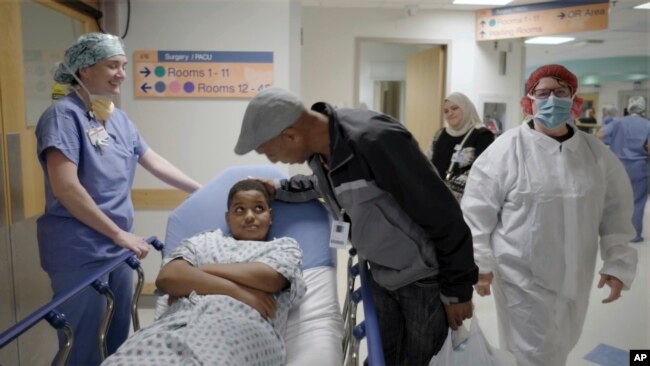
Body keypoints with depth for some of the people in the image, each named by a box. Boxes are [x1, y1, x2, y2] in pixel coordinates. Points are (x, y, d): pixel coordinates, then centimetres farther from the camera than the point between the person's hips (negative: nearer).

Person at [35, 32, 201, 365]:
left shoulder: (119, 119, 9)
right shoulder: (64, 114, -13)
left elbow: (155, 162, 14)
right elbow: (65, 188, -20)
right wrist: (119, 233, -17)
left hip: (116, 247, 7)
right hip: (79, 251, -7)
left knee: (117, 339, 17)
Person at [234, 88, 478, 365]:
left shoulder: (376, 141, -33)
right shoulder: (321, 146, -8)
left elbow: (443, 216, -25)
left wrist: (457, 291, -15)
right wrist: (280, 189, 5)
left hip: (425, 279, -6)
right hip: (380, 276, 7)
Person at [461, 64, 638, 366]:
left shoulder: (597, 153, 1)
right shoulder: (506, 150, -13)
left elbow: (615, 213, 8)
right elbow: (478, 212, -10)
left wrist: (617, 263, 4)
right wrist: (479, 264, -9)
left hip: (575, 277, 5)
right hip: (523, 276, -5)